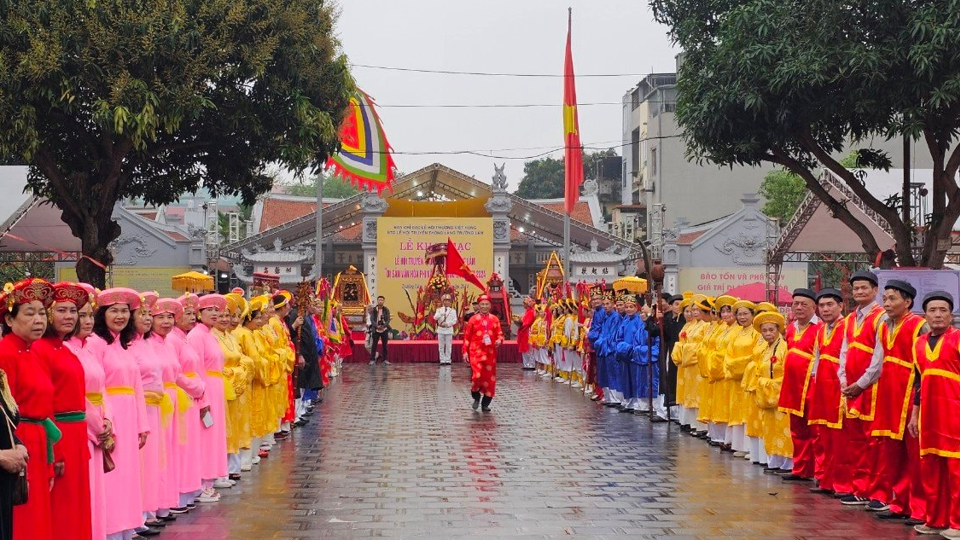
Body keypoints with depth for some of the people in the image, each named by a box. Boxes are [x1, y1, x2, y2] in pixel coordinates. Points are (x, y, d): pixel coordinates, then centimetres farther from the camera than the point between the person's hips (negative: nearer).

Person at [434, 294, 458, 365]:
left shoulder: (452, 311, 6)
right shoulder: (439, 310, 7)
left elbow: (454, 320, -2)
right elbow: (435, 318, -9)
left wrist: (447, 324, -15)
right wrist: (441, 314, -27)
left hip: (449, 329, -1)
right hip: (441, 329, 1)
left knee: (448, 346, -1)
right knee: (441, 346, 1)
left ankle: (448, 360, 3)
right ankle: (442, 360, 5)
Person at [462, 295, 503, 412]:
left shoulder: (494, 319, 8)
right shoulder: (473, 319, 3)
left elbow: (499, 334, 9)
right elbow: (467, 337, 4)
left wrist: (499, 340, -14)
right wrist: (465, 351, -1)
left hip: (490, 353, 3)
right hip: (476, 352, -3)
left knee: (489, 377, 5)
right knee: (476, 375, -18)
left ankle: (485, 404, 18)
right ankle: (476, 397, 10)